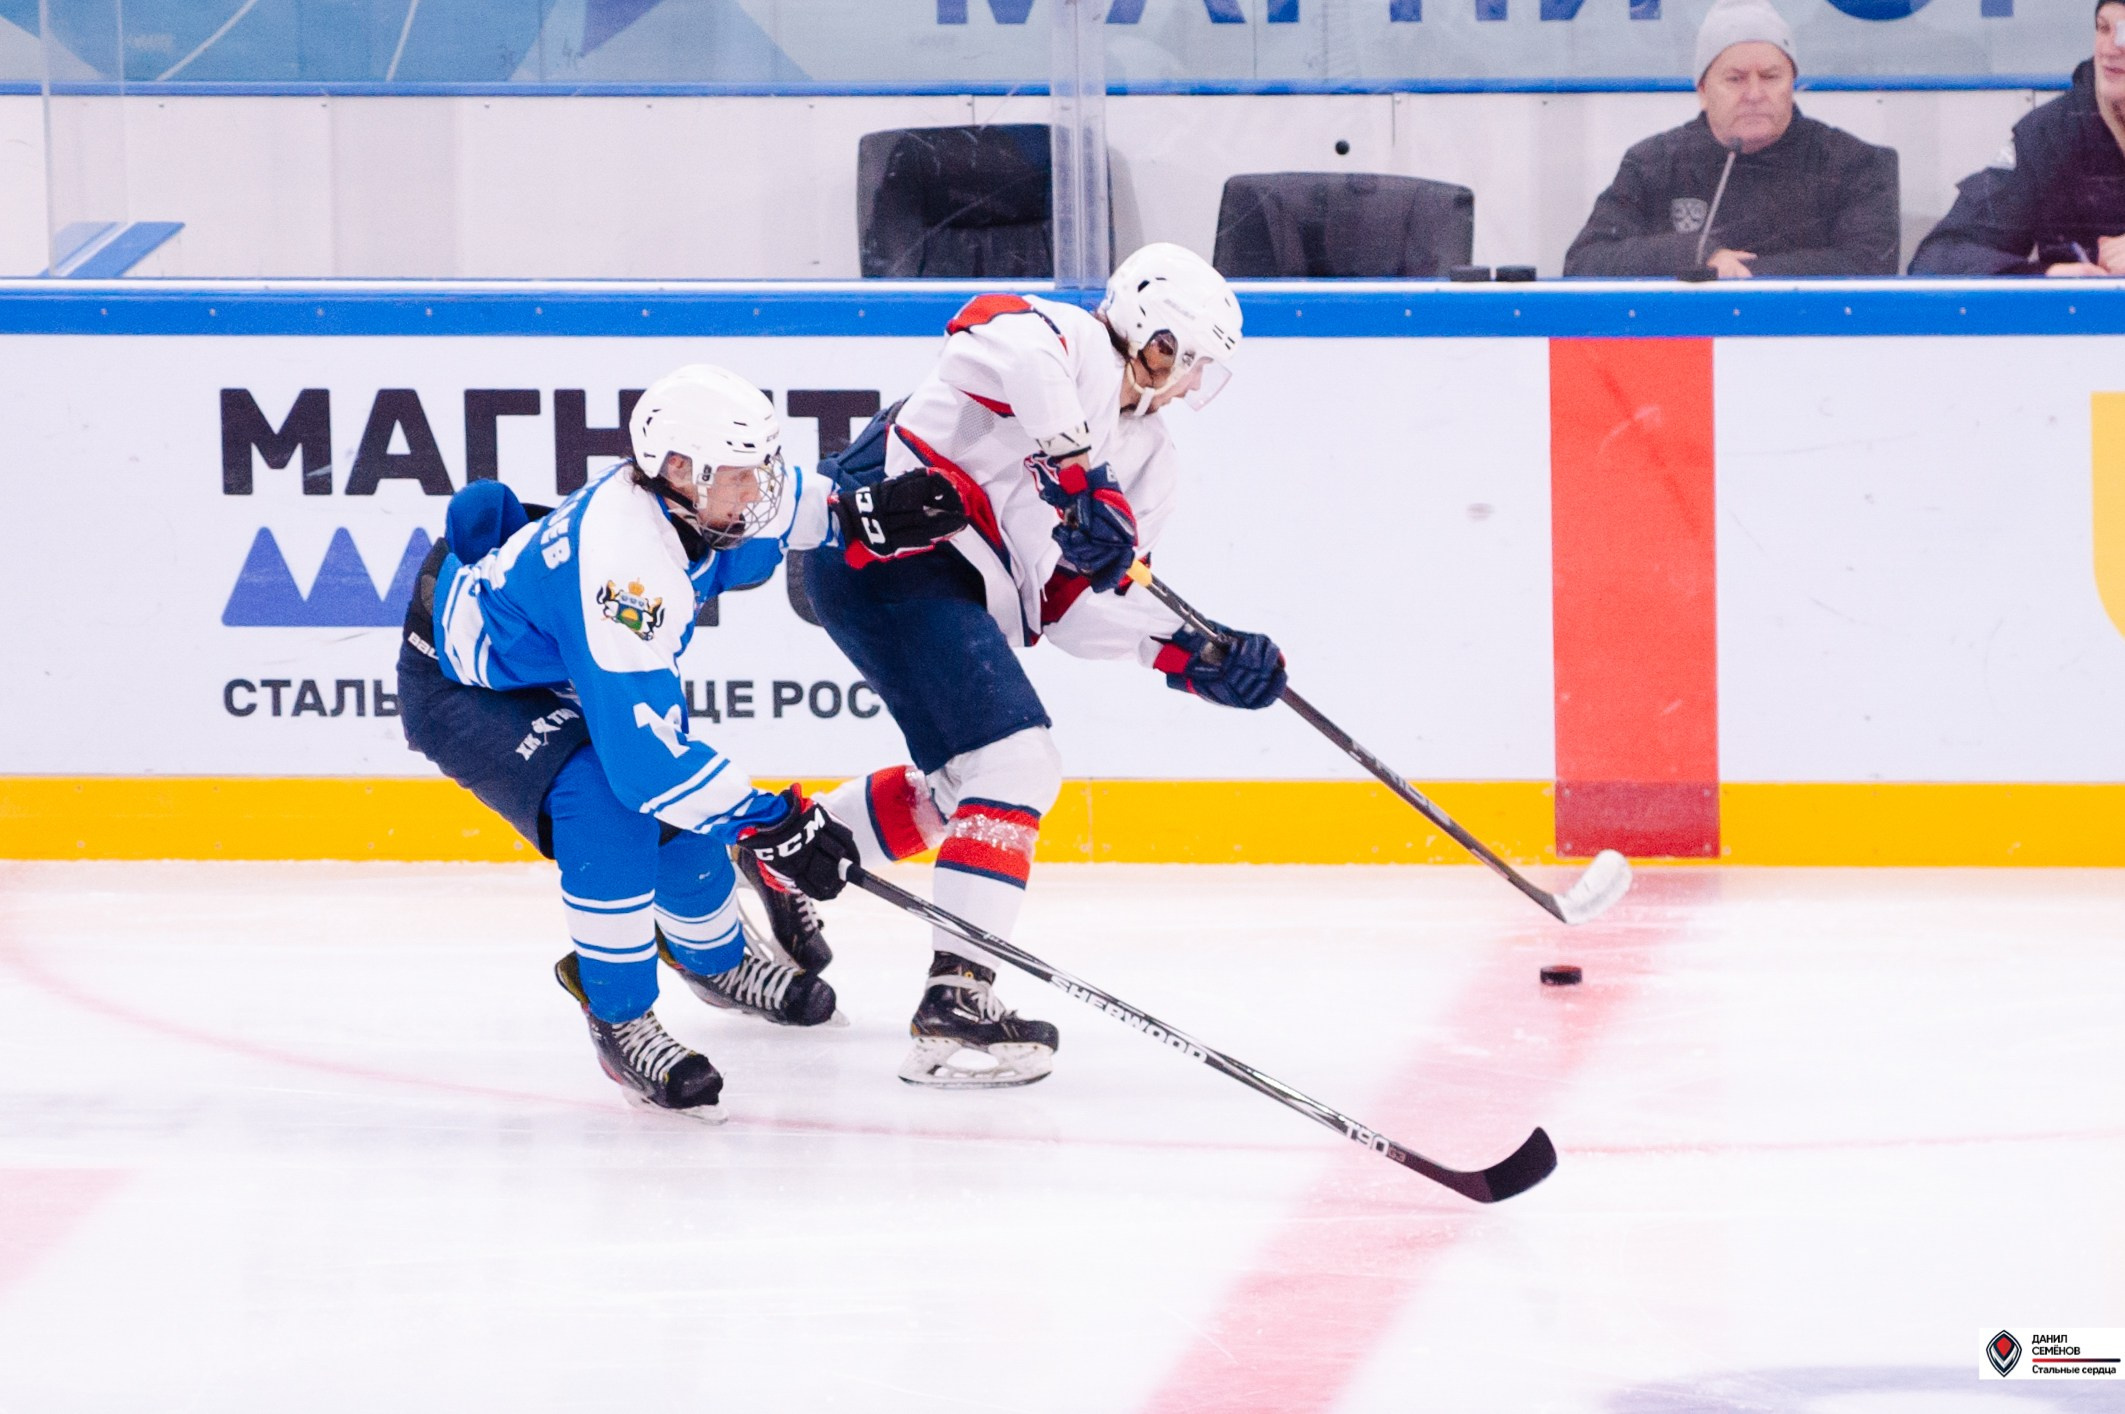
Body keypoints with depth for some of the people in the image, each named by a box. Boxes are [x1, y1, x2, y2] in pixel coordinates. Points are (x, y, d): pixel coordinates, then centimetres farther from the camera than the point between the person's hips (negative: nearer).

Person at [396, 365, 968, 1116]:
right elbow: (643, 753, -41)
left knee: (682, 809, 13)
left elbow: (783, 509, 13)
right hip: (458, 690, -9)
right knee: (608, 808, -30)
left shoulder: (686, 491, -15)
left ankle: (717, 962, 45)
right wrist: (772, 824, -37)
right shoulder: (624, 567, -41)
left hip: (542, 664, 9)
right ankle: (621, 1025, -16)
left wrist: (868, 520, -4)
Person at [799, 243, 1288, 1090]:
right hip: (889, 544, -11)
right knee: (1015, 765, -17)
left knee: (958, 785, 25)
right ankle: (954, 1004, -21)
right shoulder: (1072, 342, -7)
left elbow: (1072, 604, 13)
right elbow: (1012, 347, -33)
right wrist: (1080, 472, -34)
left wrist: (1195, 655, 0)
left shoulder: (1148, 465, 18)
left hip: (954, 592, 11)